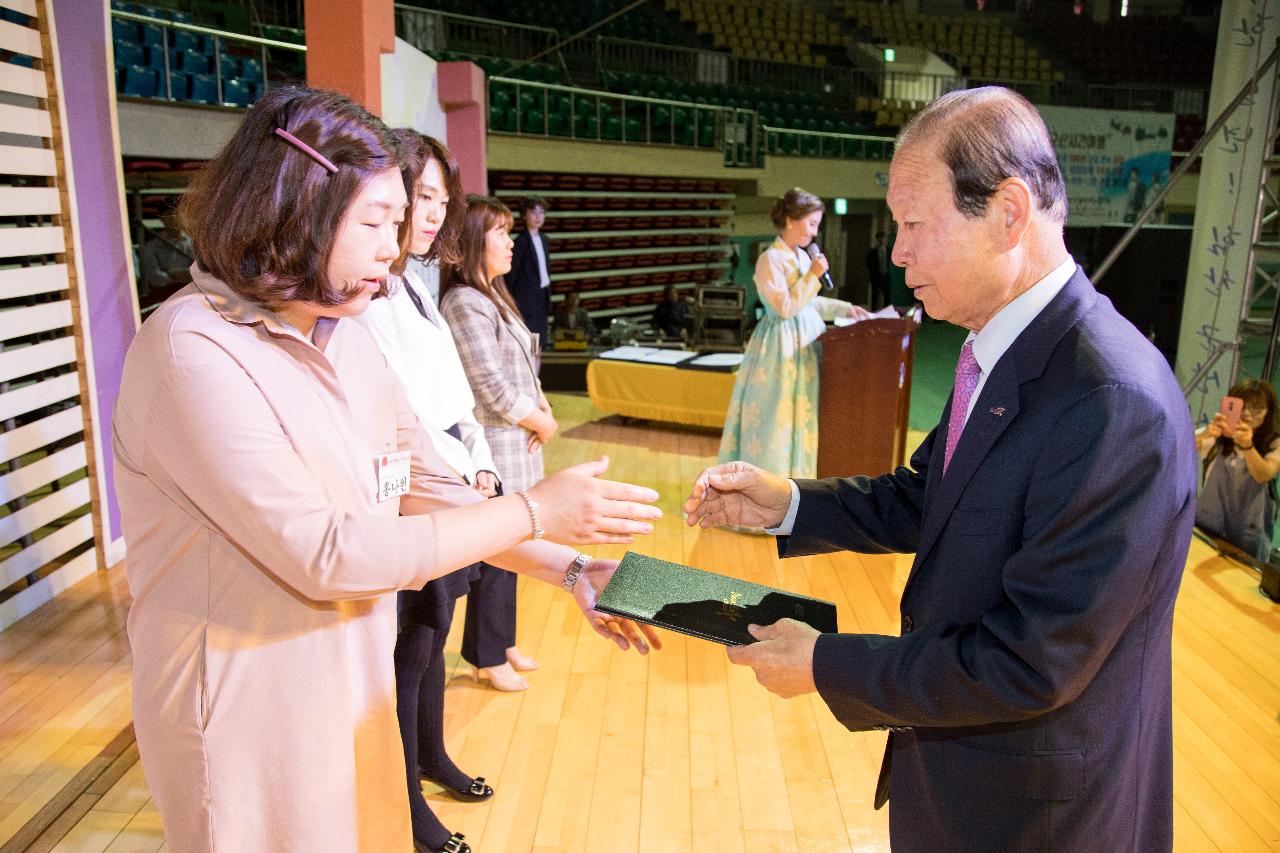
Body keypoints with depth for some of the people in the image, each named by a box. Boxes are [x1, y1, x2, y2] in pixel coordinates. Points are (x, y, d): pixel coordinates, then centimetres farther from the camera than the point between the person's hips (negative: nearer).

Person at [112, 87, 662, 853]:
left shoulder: (348, 337, 2)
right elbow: (326, 553, -27)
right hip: (251, 723, -7)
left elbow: (433, 488, 4)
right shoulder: (195, 350, -22)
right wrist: (536, 513, -22)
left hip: (356, 694, 7)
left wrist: (569, 569, -6)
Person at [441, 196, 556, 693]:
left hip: (517, 443, 9)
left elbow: (524, 366, 16)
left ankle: (501, 641, 32)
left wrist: (544, 410, -1)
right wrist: (541, 423, -6)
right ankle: (487, 658, 19)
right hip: (494, 449, -9)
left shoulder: (493, 296, 14)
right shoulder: (465, 303, -16)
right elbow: (492, 387, -19)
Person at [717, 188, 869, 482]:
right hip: (783, 343, -8)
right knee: (779, 412, -3)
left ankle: (799, 470, 21)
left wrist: (845, 309, 12)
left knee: (805, 409, 11)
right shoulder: (770, 259, -15)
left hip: (807, 338, 9)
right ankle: (771, 475, 8)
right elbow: (786, 307, -19)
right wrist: (813, 276, -18)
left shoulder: (803, 256, 10)